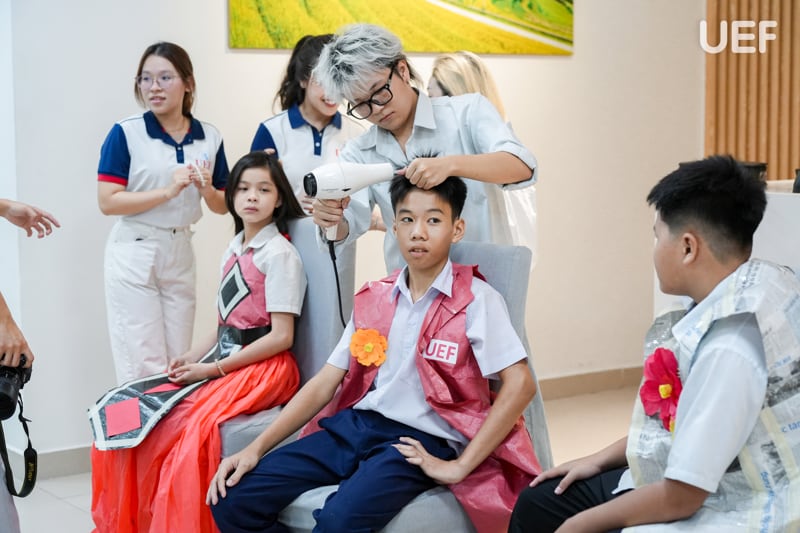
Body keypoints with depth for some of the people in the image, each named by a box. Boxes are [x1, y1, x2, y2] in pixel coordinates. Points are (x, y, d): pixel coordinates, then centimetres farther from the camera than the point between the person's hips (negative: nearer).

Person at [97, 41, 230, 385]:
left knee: (179, 364, 10)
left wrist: (207, 189, -11)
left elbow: (223, 206, 12)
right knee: (144, 368, -3)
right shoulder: (125, 133, -8)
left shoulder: (210, 138, 4)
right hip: (135, 253, -4)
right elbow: (107, 202, -14)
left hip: (181, 253, 4)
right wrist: (168, 191, -22)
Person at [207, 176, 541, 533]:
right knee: (232, 498, -10)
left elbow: (520, 385, -12)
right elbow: (325, 382, 11)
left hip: (418, 441, -5)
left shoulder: (476, 299, -4)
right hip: (353, 426, 6)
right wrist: (257, 448, 1)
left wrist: (459, 467, -15)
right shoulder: (372, 299, 12)